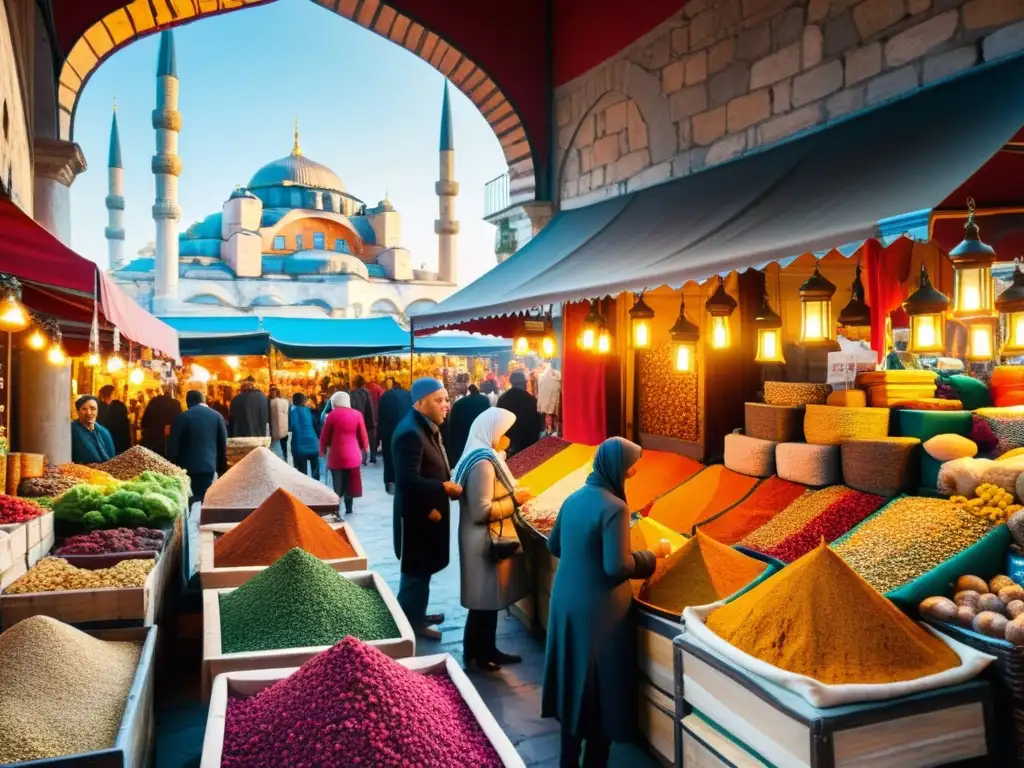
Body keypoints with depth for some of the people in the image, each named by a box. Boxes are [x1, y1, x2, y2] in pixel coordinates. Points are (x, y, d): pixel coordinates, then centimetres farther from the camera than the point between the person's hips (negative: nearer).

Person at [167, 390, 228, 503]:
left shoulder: (182, 417, -4)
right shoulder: (217, 416, 5)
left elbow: (173, 444, -4)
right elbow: (223, 444, 9)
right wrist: (221, 468, 16)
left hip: (187, 467, -2)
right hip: (209, 466, 3)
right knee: (205, 499, 7)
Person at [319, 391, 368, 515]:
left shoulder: (332, 415, -4)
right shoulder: (357, 414, 0)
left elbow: (324, 435, 1)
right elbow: (362, 435, 5)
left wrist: (323, 450, 16)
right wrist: (364, 448, 23)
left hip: (336, 455, -2)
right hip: (352, 455, 2)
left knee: (338, 484, 3)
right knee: (350, 483, 11)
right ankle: (348, 508, 17)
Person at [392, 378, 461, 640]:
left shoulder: (429, 428, 9)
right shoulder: (410, 433, -23)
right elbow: (408, 480, -30)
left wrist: (450, 482, 1)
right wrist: (444, 488, -23)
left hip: (431, 511, 9)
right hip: (417, 515, -9)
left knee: (423, 568, 21)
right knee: (416, 570, 6)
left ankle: (417, 614, 36)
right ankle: (410, 623, 21)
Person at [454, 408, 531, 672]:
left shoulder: (486, 458, 10)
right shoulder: (483, 463, -22)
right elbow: (481, 511, -25)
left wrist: (512, 495, 6)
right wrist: (514, 499, -17)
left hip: (493, 539, 10)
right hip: (486, 543, -10)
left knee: (491, 600, 18)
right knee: (484, 602, 4)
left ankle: (488, 650, 29)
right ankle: (473, 655, 18)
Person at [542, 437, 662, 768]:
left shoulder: (574, 498, 3)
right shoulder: (613, 507, -21)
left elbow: (554, 545, 14)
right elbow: (618, 567, -24)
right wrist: (651, 556, -8)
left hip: (566, 601, 8)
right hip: (598, 609, -8)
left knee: (574, 678, 20)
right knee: (601, 688, 9)